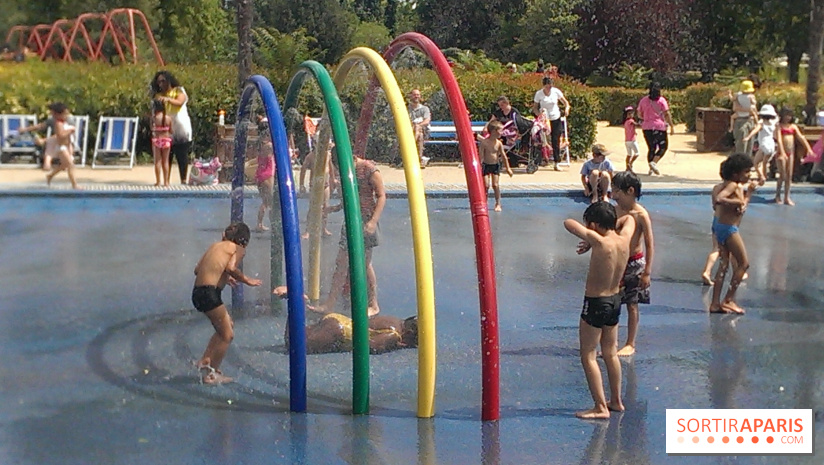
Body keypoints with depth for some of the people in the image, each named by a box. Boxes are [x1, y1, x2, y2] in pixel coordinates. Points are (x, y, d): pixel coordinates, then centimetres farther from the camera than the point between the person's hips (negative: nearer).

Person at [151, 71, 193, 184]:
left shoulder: (179, 91, 3)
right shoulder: (158, 95, 12)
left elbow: (180, 102, -18)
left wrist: (168, 99, -35)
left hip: (180, 129, -3)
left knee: (182, 156, -2)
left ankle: (183, 181, 1)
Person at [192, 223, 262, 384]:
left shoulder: (216, 245, 21)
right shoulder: (238, 249, 2)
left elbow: (197, 269, 18)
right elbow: (231, 268, -18)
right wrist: (247, 280, -3)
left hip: (198, 292, 8)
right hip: (209, 292, -8)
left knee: (227, 325, 25)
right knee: (227, 335, 6)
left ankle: (205, 361, 23)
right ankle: (211, 374, 12)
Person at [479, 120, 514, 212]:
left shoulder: (499, 143, -2)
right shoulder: (484, 143, -12)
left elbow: (503, 156, 4)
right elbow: (481, 156, -11)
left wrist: (508, 168, 6)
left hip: (496, 165, 2)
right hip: (486, 165, -2)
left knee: (495, 185, -4)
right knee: (486, 185, -5)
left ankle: (498, 203, 7)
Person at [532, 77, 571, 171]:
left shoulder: (556, 91, -5)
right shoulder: (539, 94, -7)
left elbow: (565, 102, 3)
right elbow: (534, 108, -3)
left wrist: (566, 108, -20)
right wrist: (539, 114, -24)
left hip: (556, 119, 1)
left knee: (556, 141, 0)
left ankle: (556, 164, 4)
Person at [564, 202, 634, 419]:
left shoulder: (599, 241, -22)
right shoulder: (624, 239, -4)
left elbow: (569, 223, -17)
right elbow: (629, 218, 17)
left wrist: (589, 236, 2)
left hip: (595, 303, -8)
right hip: (615, 300, 8)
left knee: (588, 356, 1)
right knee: (610, 353, 20)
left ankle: (601, 407, 0)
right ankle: (616, 401, 29)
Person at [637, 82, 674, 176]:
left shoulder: (643, 100, 7)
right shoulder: (661, 100, -5)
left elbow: (639, 114, 14)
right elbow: (667, 114, -10)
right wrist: (672, 126, -6)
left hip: (646, 127, 4)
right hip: (659, 127, -4)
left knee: (651, 148, 12)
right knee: (663, 147, 6)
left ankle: (651, 169, 6)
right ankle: (654, 162, -15)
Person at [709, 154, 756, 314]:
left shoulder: (737, 186, 12)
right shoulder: (732, 185, -17)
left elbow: (741, 207, 20)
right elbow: (718, 199, -34)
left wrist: (749, 193, 15)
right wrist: (736, 201, -25)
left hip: (720, 226, 10)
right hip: (728, 228, -10)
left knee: (724, 265, 13)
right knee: (744, 263, 2)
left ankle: (715, 303, 14)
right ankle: (729, 299, 7)